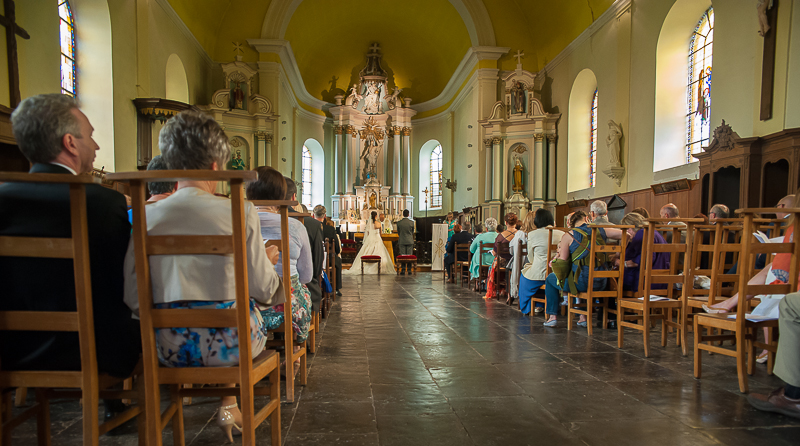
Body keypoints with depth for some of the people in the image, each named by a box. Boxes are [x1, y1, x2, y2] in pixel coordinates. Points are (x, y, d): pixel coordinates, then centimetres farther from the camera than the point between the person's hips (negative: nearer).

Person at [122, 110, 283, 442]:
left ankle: (229, 409, 45)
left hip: (168, 348, 4)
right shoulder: (240, 212, -12)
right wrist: (269, 260, 14)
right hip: (231, 344, -3)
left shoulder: (148, 216, -3)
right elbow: (263, 290, -7)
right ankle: (229, 404, 40)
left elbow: (132, 297, 1)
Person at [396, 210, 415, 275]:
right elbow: (412, 232, 8)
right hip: (410, 241, 0)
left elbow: (398, 233, 6)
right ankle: (409, 270, 7)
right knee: (409, 256, 5)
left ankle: (403, 270, 3)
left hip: (402, 241, 0)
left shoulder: (399, 223, -6)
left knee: (402, 256, 4)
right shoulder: (411, 222, -6)